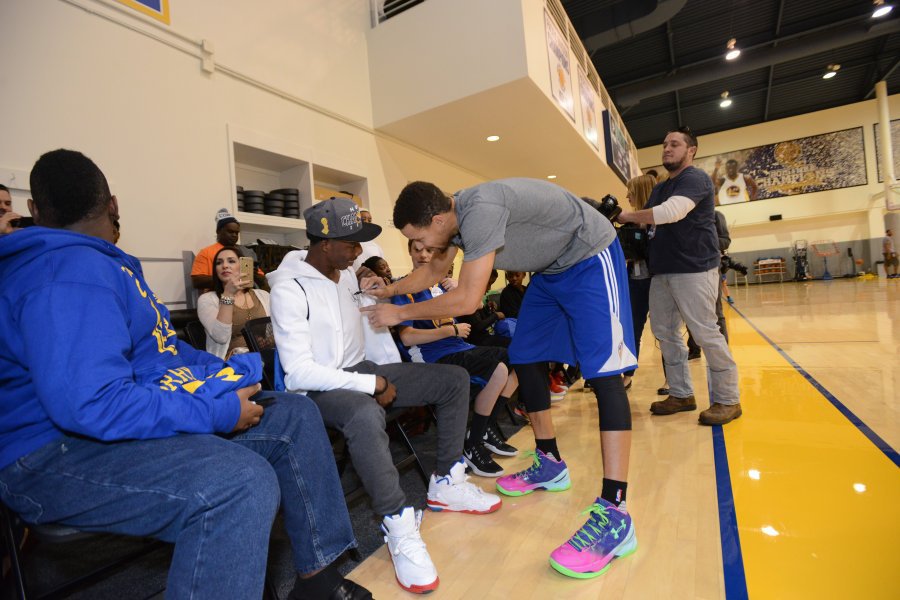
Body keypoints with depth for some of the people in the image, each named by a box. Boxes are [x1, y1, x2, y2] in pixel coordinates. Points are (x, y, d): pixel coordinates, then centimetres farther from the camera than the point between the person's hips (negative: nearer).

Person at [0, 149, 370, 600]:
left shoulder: (103, 266, 17)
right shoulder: (73, 269, -19)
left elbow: (161, 351, 19)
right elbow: (91, 404, -30)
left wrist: (233, 375, 4)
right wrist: (217, 413, -22)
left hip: (119, 423, 10)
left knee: (296, 416, 4)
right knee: (243, 482, -37)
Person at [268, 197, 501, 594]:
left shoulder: (347, 273, 7)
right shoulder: (289, 290, -17)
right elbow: (299, 373, -24)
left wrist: (396, 377, 6)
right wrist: (373, 385, -23)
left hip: (363, 369, 8)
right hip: (320, 389, -8)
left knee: (454, 380, -1)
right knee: (366, 414, -43)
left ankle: (445, 484, 7)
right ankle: (399, 525, -24)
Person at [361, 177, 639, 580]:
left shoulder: (481, 210, -33)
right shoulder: (455, 216, -4)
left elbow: (467, 300, -32)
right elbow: (434, 270, 14)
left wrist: (399, 313, -21)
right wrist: (387, 290, 8)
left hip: (590, 258, -9)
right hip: (552, 268, 9)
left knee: (601, 369, -17)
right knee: (524, 358, 7)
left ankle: (614, 516, -15)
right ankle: (550, 463, 20)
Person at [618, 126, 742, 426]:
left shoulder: (695, 178, -7)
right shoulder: (659, 188, 21)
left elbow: (672, 212, -25)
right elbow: (649, 221, 15)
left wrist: (626, 216, -20)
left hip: (694, 268, -8)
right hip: (662, 270, 9)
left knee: (705, 333, -6)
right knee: (665, 332, 7)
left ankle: (727, 399, 7)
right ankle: (681, 394, 18)